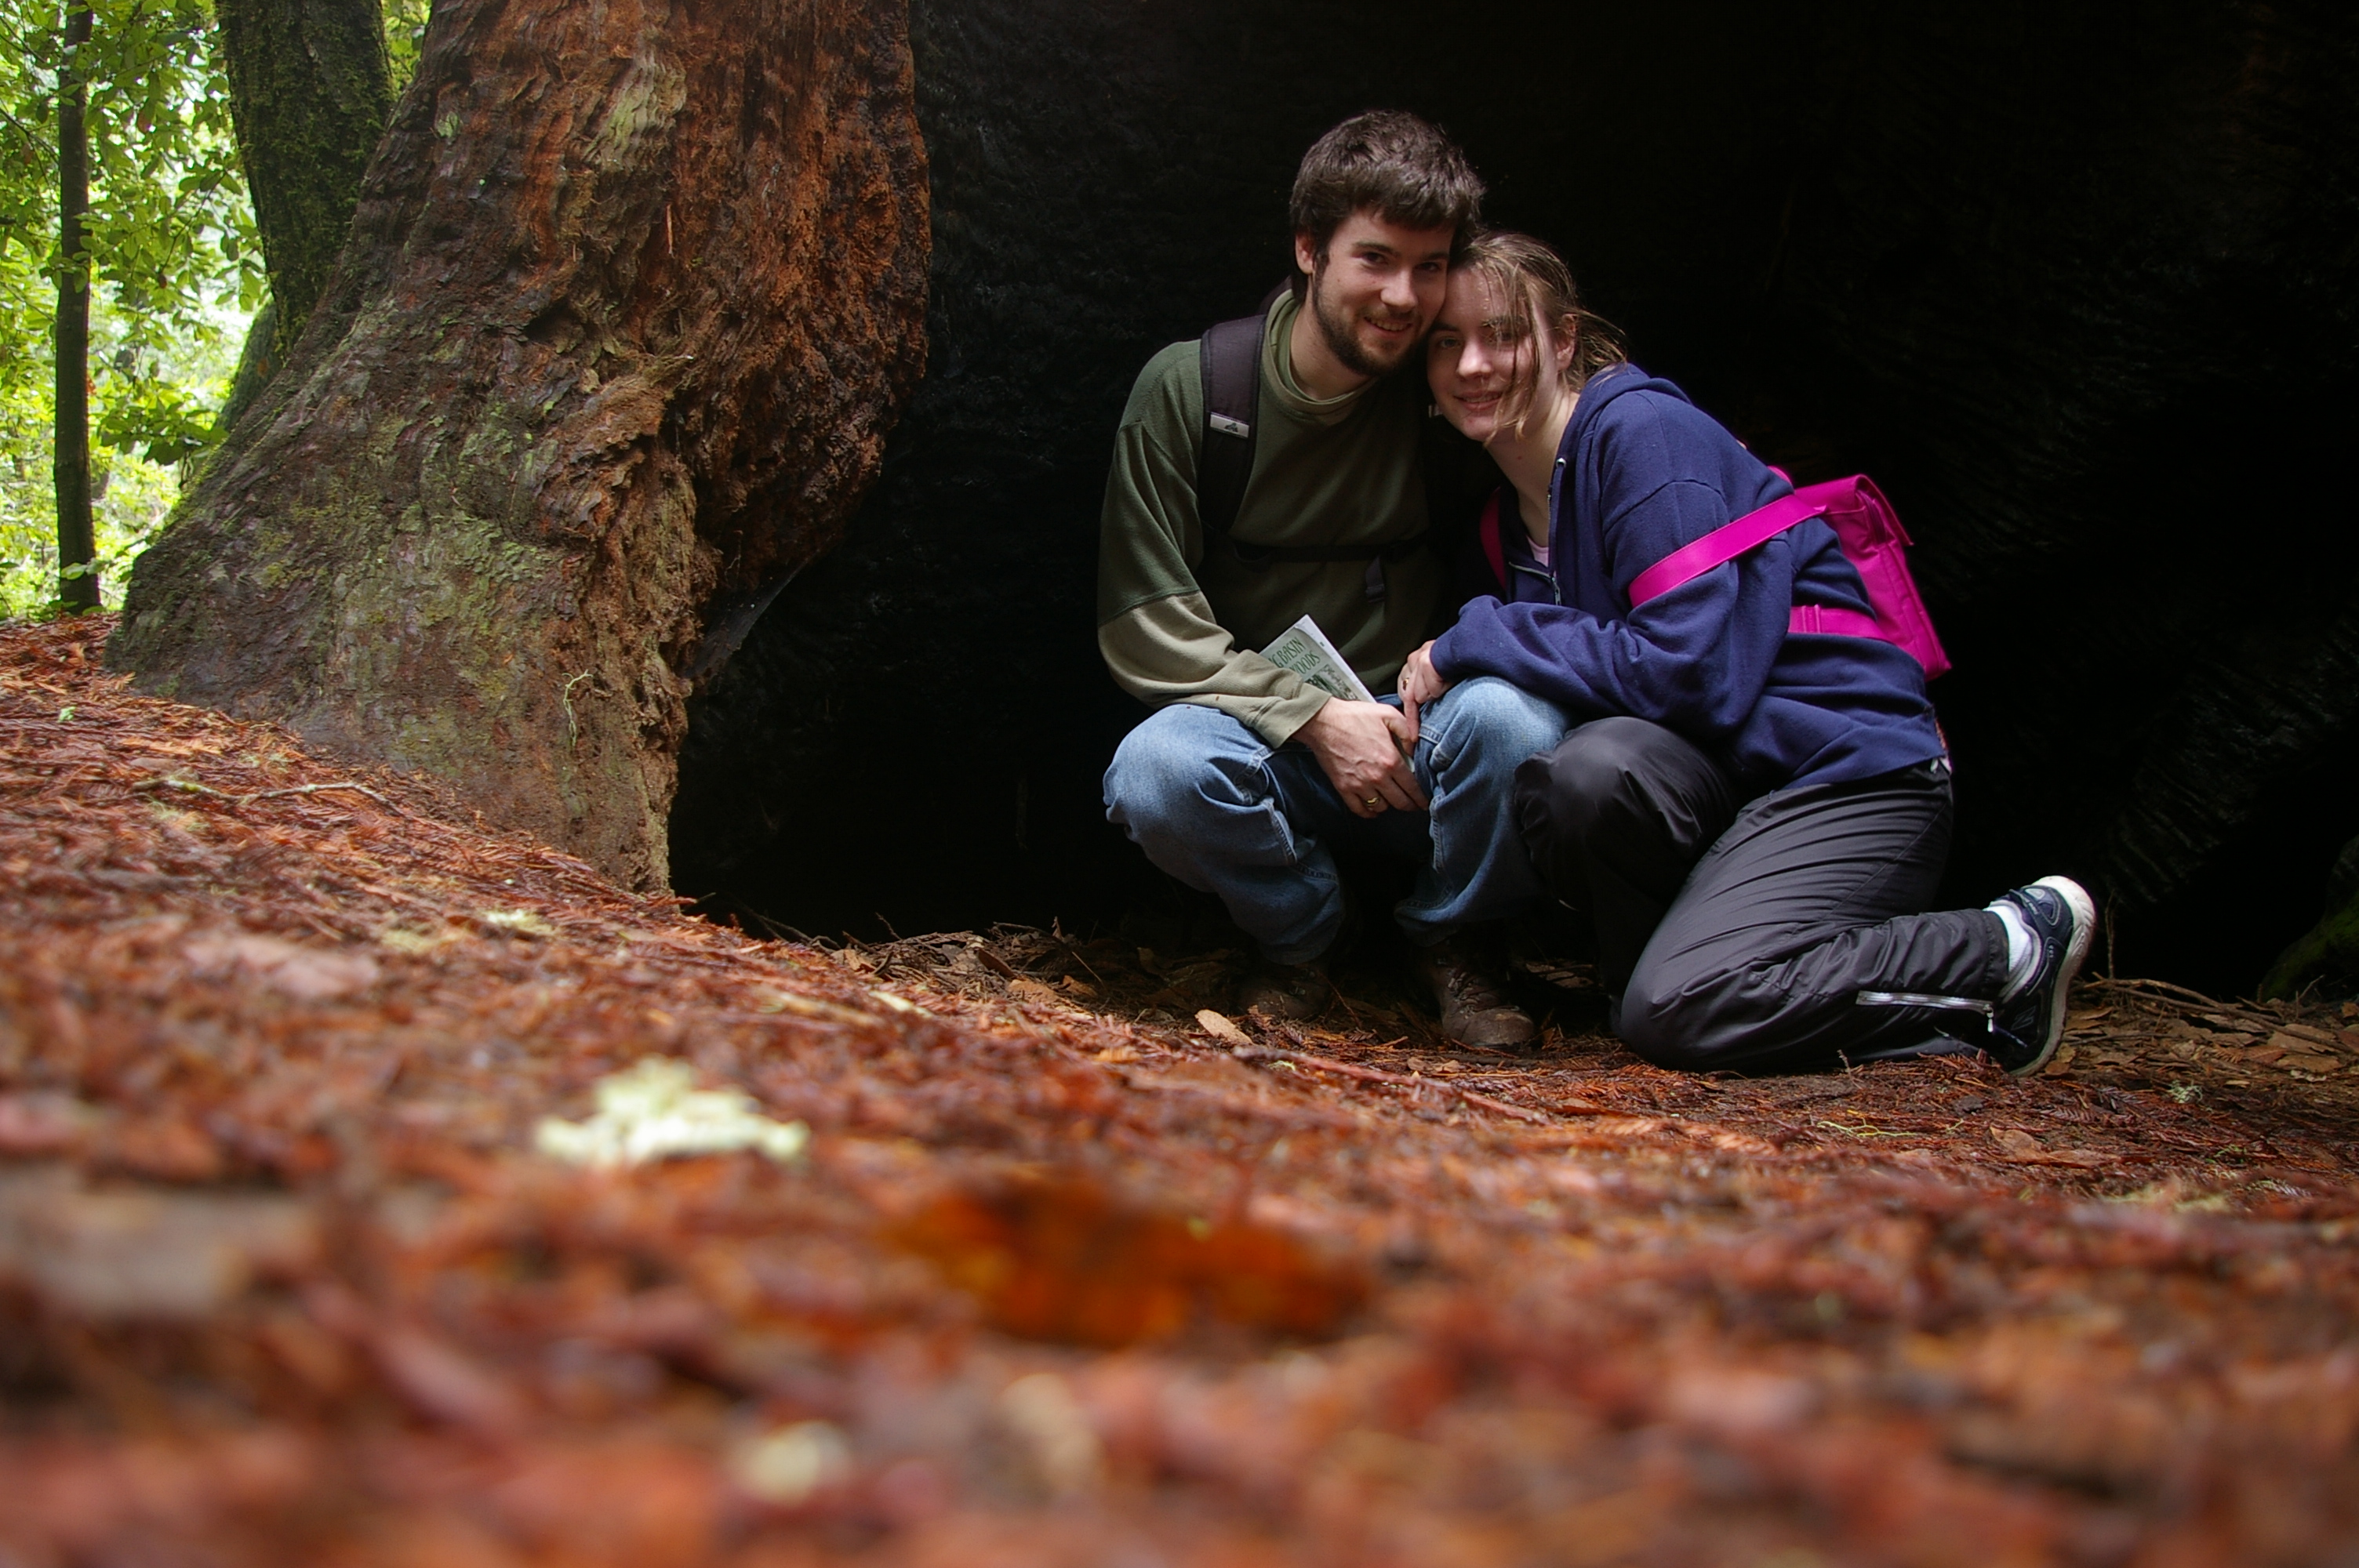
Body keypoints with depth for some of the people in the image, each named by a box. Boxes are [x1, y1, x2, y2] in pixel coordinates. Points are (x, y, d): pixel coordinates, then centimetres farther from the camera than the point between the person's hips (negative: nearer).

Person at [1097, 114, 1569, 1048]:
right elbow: (1142, 626, -8)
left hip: (1416, 744, 1)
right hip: (1260, 739, -1)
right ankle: (1299, 932, 0)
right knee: (1157, 773, -34)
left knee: (1510, 718, -32)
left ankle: (1449, 937, 0)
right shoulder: (1188, 388, -6)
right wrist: (1315, 719, -17)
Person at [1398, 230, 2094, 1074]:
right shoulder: (1503, 514, 12)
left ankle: (2012, 948, -6)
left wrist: (1474, 642, -17)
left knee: (1677, 1011, -27)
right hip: (1719, 779, 6)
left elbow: (1688, 668, -23)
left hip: (1846, 773, -6)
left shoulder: (1644, 433, -13)